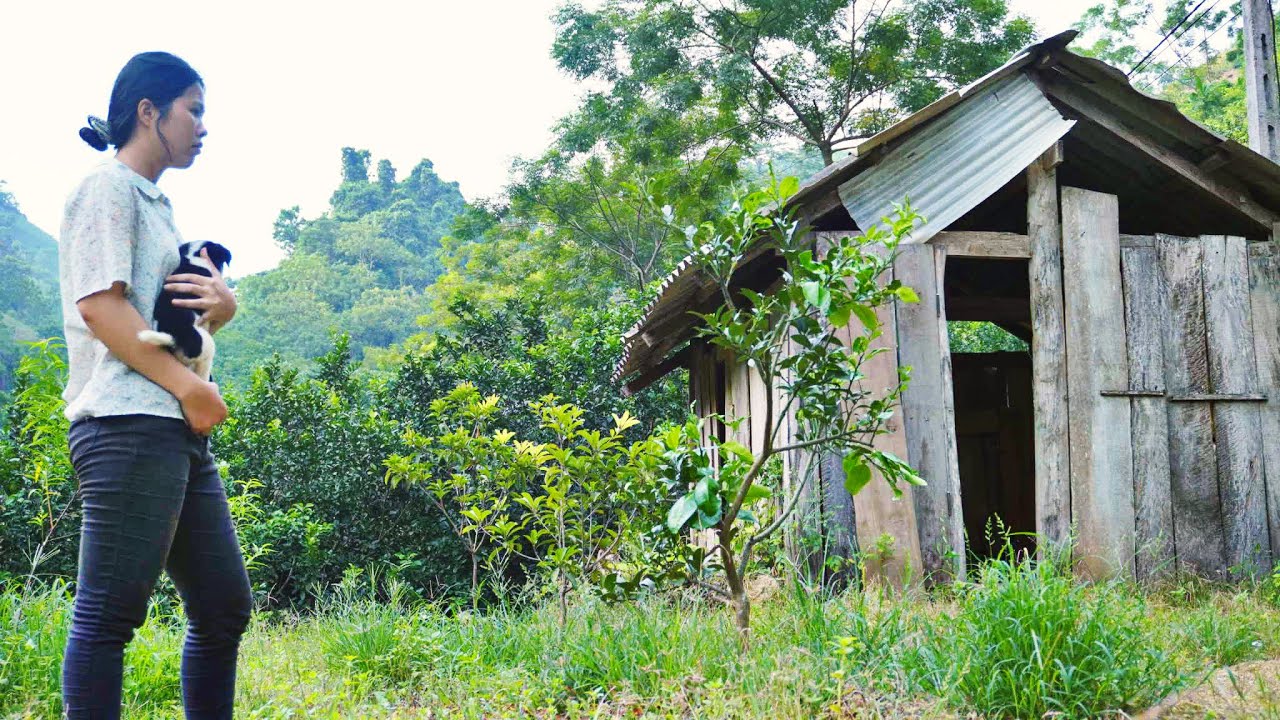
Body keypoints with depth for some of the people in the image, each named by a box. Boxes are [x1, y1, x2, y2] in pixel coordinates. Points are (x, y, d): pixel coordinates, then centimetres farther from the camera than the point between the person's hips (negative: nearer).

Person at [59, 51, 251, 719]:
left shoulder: (156, 204, 24)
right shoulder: (108, 188, -3)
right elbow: (99, 305, -15)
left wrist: (224, 306, 3)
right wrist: (189, 386, -14)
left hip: (180, 432, 10)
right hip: (129, 426, -10)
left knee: (226, 608, 11)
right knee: (109, 615, -8)